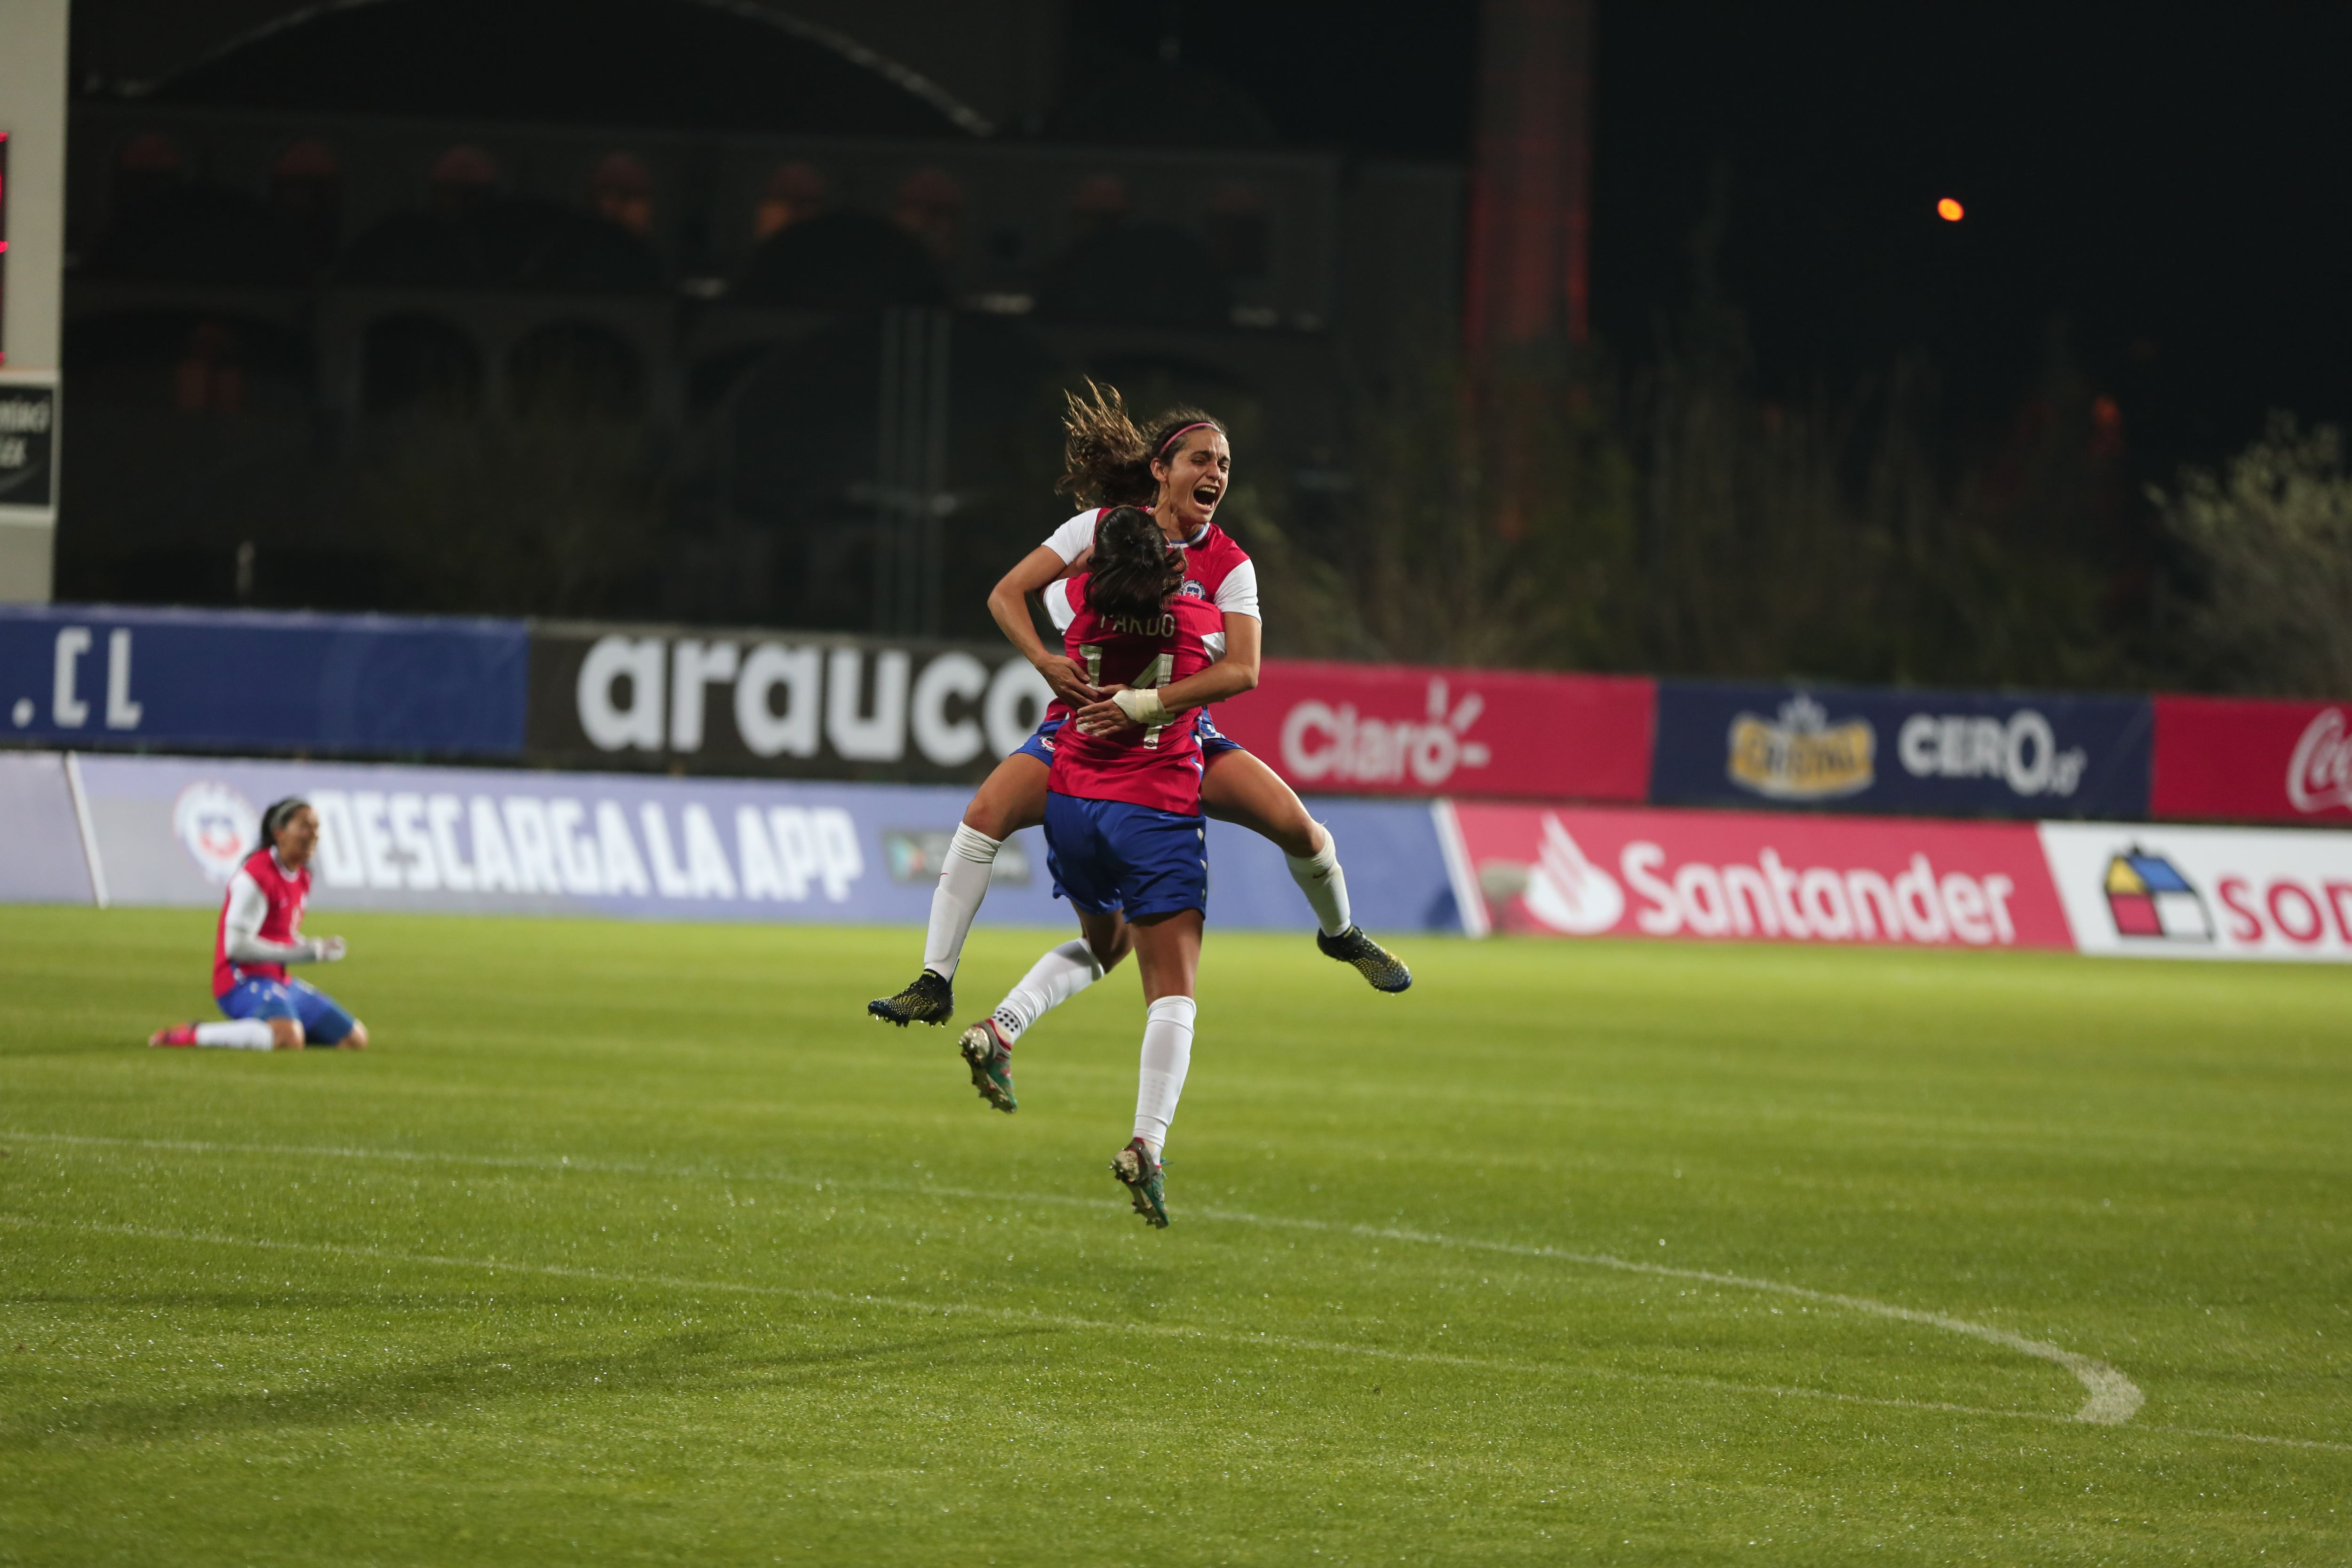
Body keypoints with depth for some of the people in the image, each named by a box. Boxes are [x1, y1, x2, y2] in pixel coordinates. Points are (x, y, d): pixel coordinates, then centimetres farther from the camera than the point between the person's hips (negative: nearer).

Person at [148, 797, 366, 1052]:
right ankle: (192, 1035, -21)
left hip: (280, 982, 10)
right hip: (244, 981, -10)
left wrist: (318, 947, 1)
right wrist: (306, 953, -16)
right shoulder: (256, 877, -15)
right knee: (289, 1040, -40)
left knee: (356, 1040, 10)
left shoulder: (302, 878, 14)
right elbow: (237, 946, -19)